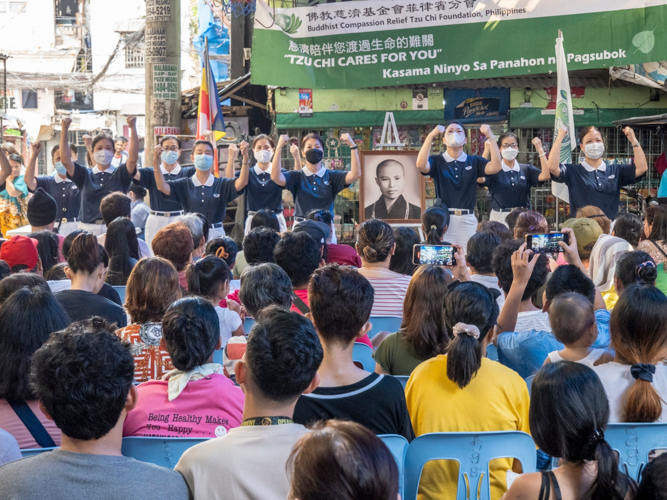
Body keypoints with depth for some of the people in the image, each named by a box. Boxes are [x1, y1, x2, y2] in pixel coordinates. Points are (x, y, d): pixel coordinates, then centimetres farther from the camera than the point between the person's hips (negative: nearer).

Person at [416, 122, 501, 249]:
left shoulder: (474, 162, 12)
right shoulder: (437, 161, 7)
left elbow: (495, 167, -3)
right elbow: (421, 165, -13)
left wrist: (490, 137, -6)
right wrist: (431, 136, -13)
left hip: (468, 220, 2)